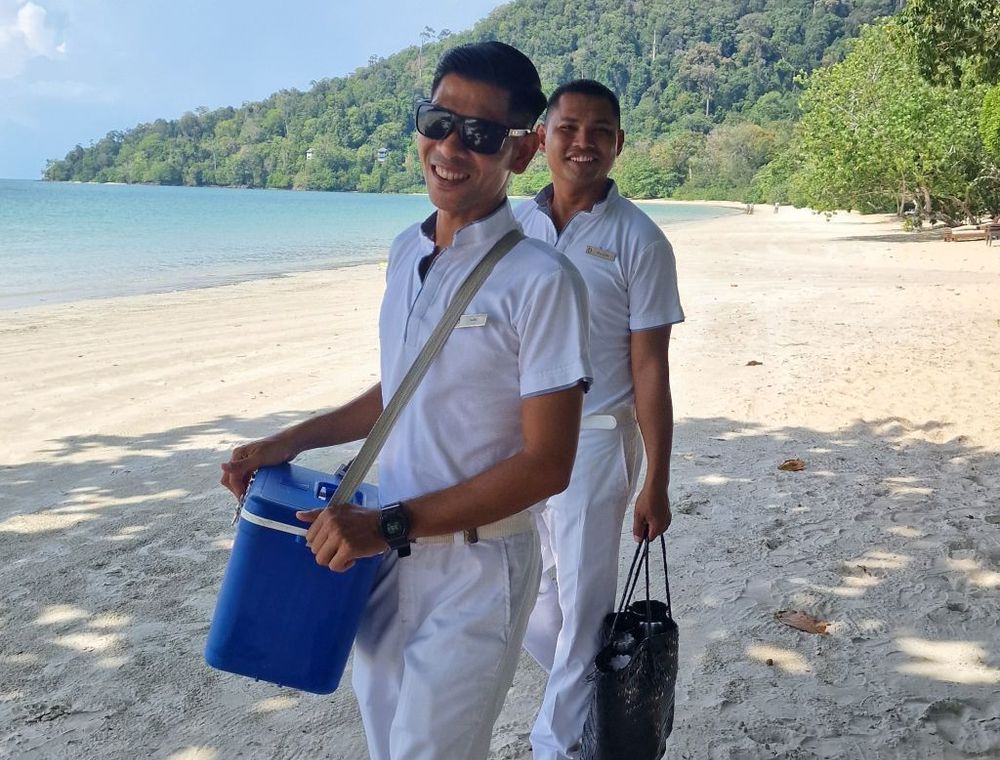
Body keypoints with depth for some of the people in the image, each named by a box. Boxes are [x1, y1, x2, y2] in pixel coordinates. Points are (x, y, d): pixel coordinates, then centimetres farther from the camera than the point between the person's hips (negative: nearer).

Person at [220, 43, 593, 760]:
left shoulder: (541, 281, -19)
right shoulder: (406, 252, 4)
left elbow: (545, 464, -19)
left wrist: (389, 525, -19)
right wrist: (293, 441, 10)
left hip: (475, 571, -7)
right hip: (386, 553, 7)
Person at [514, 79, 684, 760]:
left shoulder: (638, 239, -7)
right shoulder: (514, 227, 4)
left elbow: (651, 370, -7)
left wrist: (656, 485, -8)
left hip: (593, 442, -4)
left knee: (582, 609, 4)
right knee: (525, 605, 14)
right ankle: (585, 690, 39)